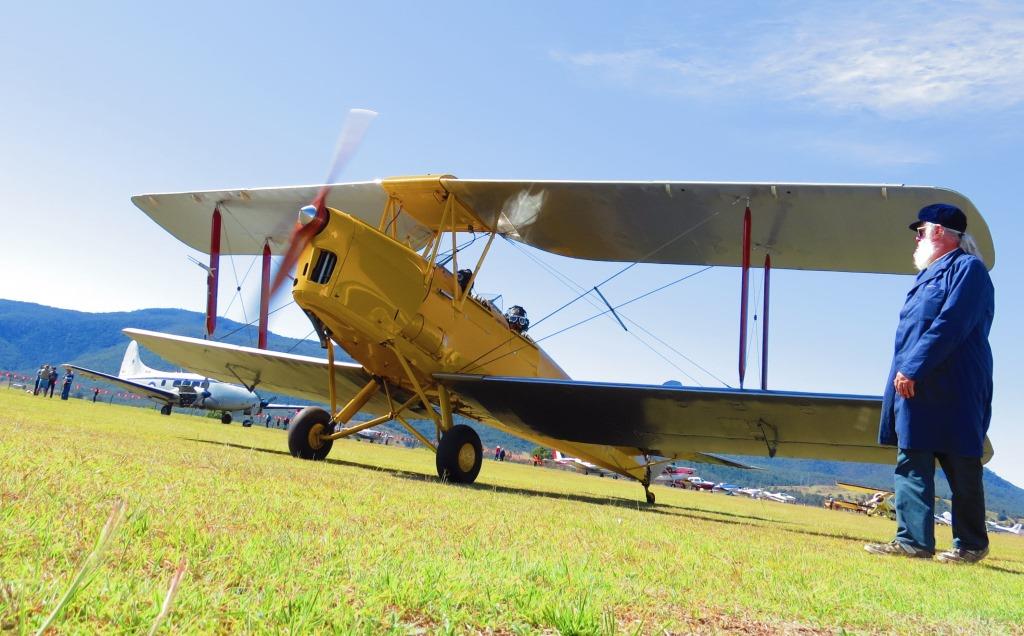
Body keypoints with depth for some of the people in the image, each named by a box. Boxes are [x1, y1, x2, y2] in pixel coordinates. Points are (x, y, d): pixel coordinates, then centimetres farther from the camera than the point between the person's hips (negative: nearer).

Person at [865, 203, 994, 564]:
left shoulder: (967, 268, -6)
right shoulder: (930, 274, 21)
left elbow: (950, 325, -18)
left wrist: (913, 369, -21)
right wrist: (905, 373, 11)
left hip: (952, 394, -9)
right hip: (917, 389, 9)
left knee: (961, 467, 1)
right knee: (912, 465, 3)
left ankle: (971, 545, 11)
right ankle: (913, 540, 3)